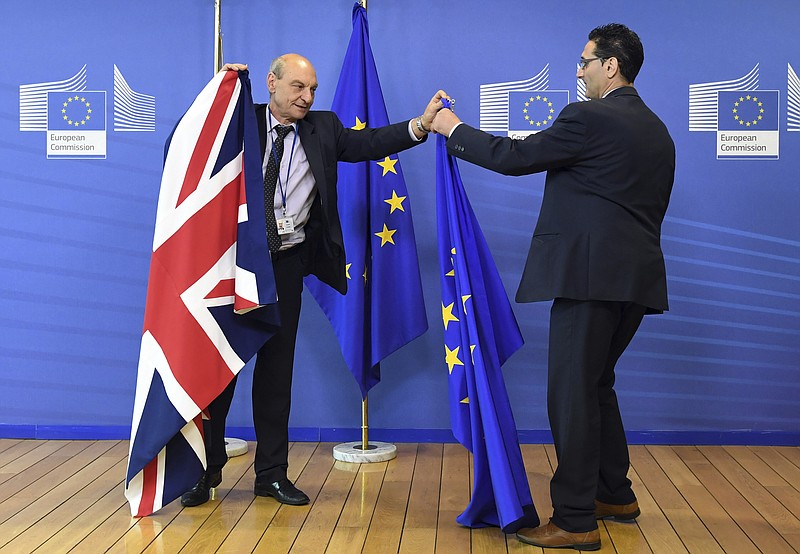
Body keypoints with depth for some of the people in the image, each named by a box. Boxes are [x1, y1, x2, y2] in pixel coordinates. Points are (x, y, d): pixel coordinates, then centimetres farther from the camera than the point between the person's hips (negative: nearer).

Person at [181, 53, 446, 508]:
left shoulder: (323, 128, 8)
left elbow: (367, 143, -3)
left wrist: (420, 125, -16)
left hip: (286, 262, 2)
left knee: (277, 364, 8)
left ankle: (272, 473, 18)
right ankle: (208, 466, 18)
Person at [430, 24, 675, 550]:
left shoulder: (589, 118, -10)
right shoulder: (658, 131, 17)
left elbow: (515, 157, -8)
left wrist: (454, 129, 4)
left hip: (590, 274, -9)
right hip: (637, 277, 9)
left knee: (573, 392, -4)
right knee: (596, 385, 21)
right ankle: (615, 494, 30)